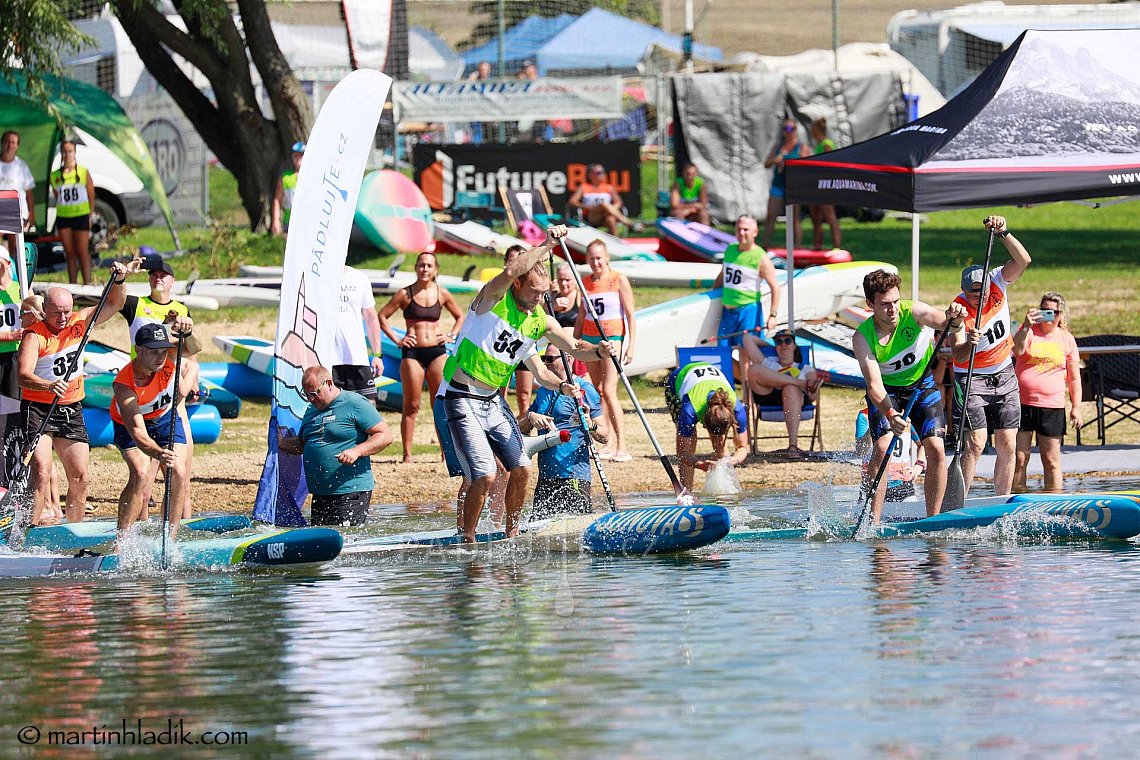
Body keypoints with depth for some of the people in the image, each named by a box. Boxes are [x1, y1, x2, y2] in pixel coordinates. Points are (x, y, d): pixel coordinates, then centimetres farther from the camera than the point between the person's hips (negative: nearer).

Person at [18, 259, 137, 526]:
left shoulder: (79, 323, 3)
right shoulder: (34, 336, -15)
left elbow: (113, 304, 9)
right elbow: (24, 375, -28)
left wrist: (118, 280, -11)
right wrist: (49, 386, -46)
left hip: (72, 411, 6)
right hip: (38, 410, -6)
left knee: (79, 478, 7)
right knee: (41, 473, -20)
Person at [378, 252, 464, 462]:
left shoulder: (442, 294, 7)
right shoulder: (405, 294, 0)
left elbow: (460, 316, 22)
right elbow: (382, 316, 3)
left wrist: (452, 335, 7)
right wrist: (396, 340, -3)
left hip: (437, 352, 2)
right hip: (412, 352, -2)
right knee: (411, 406, -1)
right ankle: (407, 454, 1)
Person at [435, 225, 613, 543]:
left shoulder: (540, 321, 4)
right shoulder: (493, 299, -14)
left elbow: (574, 347, 9)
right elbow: (509, 274, -34)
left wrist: (597, 351, -13)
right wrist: (547, 245, -32)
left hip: (494, 403, 7)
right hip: (461, 400, -7)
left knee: (520, 470, 5)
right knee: (485, 476, -15)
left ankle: (512, 533, 21)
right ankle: (467, 540, -1)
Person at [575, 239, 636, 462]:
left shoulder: (619, 280, -4)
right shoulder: (586, 282, 11)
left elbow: (631, 315, -4)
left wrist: (631, 346, -11)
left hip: (613, 338, -6)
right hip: (589, 339, 6)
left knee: (609, 391, -15)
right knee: (597, 392, 4)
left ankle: (622, 448, -16)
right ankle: (605, 445, 7)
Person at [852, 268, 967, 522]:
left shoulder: (913, 312, -24)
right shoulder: (863, 337, -25)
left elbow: (942, 321, -41)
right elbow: (874, 385, -31)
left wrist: (954, 319, -66)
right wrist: (890, 415, -48)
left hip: (922, 384, 1)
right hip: (886, 390, -1)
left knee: (936, 449, -13)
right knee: (882, 447, -21)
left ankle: (933, 519, -3)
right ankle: (873, 521, -18)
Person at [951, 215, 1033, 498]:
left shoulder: (997, 284, -8)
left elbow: (1023, 260, -21)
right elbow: (958, 356, -25)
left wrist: (1003, 232, -33)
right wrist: (969, 345, -47)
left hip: (1004, 376, 5)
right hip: (972, 379, -5)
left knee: (1007, 444, 0)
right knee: (975, 442, -17)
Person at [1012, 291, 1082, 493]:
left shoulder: (1067, 339, 9)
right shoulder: (1028, 331, 3)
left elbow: (1074, 377, 12)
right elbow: (1018, 350, -19)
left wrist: (1076, 407, 6)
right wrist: (1026, 326, -30)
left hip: (1052, 406, 1)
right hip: (1023, 404, -1)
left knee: (1052, 461, 3)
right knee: (1019, 459, -2)